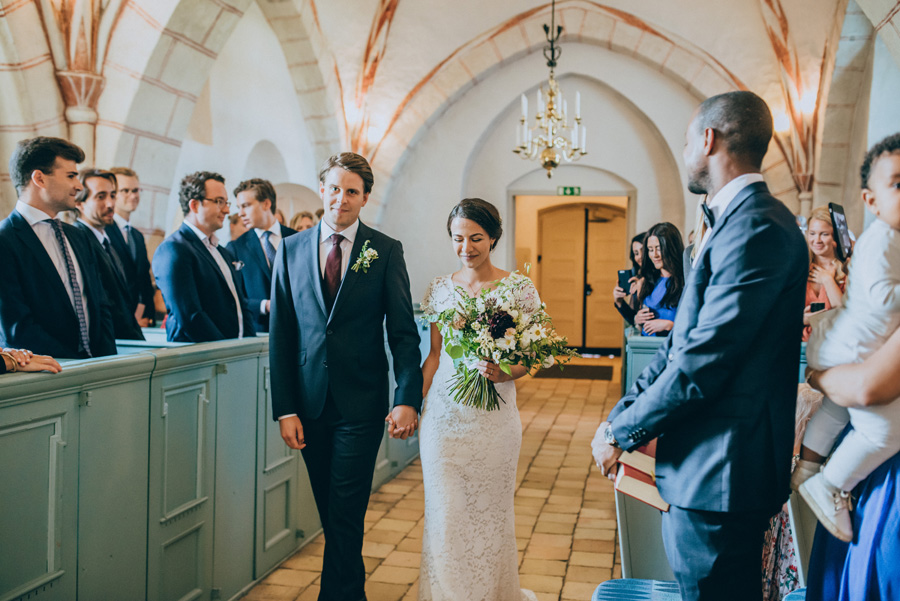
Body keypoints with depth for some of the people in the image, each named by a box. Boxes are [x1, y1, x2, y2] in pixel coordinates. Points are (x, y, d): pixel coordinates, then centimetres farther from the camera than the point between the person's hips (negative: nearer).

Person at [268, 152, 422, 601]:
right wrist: (284, 409, -2)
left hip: (361, 404, -3)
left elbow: (403, 332, -3)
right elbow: (280, 335, 3)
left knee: (345, 514, 0)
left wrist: (408, 399, -14)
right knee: (330, 511, 15)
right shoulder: (291, 249, 5)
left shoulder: (386, 251, -1)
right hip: (309, 403, 3)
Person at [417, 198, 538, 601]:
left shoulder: (519, 288, -3)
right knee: (444, 514, 3)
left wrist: (506, 371, -21)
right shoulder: (440, 288, 5)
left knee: (490, 513, 10)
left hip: (493, 415, -2)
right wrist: (413, 404, 4)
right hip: (443, 413, 2)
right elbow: (434, 354, 11)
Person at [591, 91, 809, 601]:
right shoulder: (736, 220, 13)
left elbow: (704, 361, -23)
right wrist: (621, 415, 5)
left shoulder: (755, 225, -20)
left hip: (719, 475, -10)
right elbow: (682, 343, 13)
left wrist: (622, 433, -11)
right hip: (711, 466, 10)